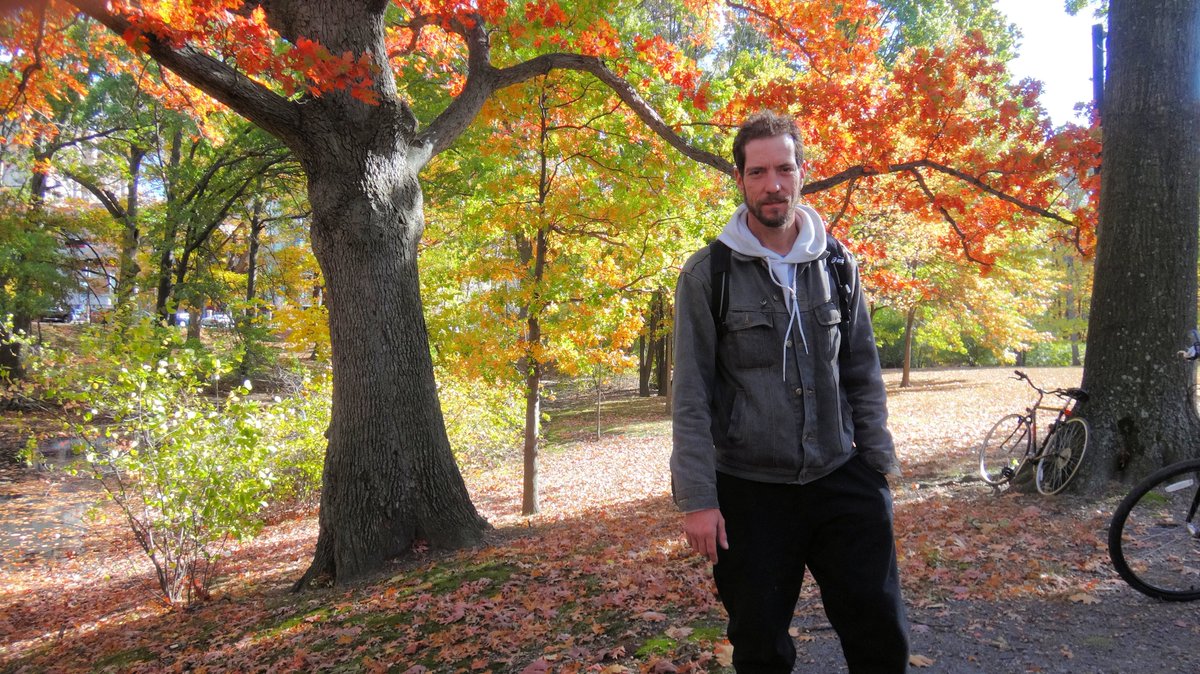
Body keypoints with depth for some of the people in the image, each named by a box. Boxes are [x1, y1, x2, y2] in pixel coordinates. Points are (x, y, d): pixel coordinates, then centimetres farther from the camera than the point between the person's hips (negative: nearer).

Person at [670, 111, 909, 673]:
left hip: (842, 481, 3)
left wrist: (878, 462, 5)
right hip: (749, 493, -2)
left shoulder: (836, 265, 5)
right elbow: (691, 395, -7)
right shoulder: (707, 274, -5)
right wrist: (697, 498, -11)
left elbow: (862, 372, 10)